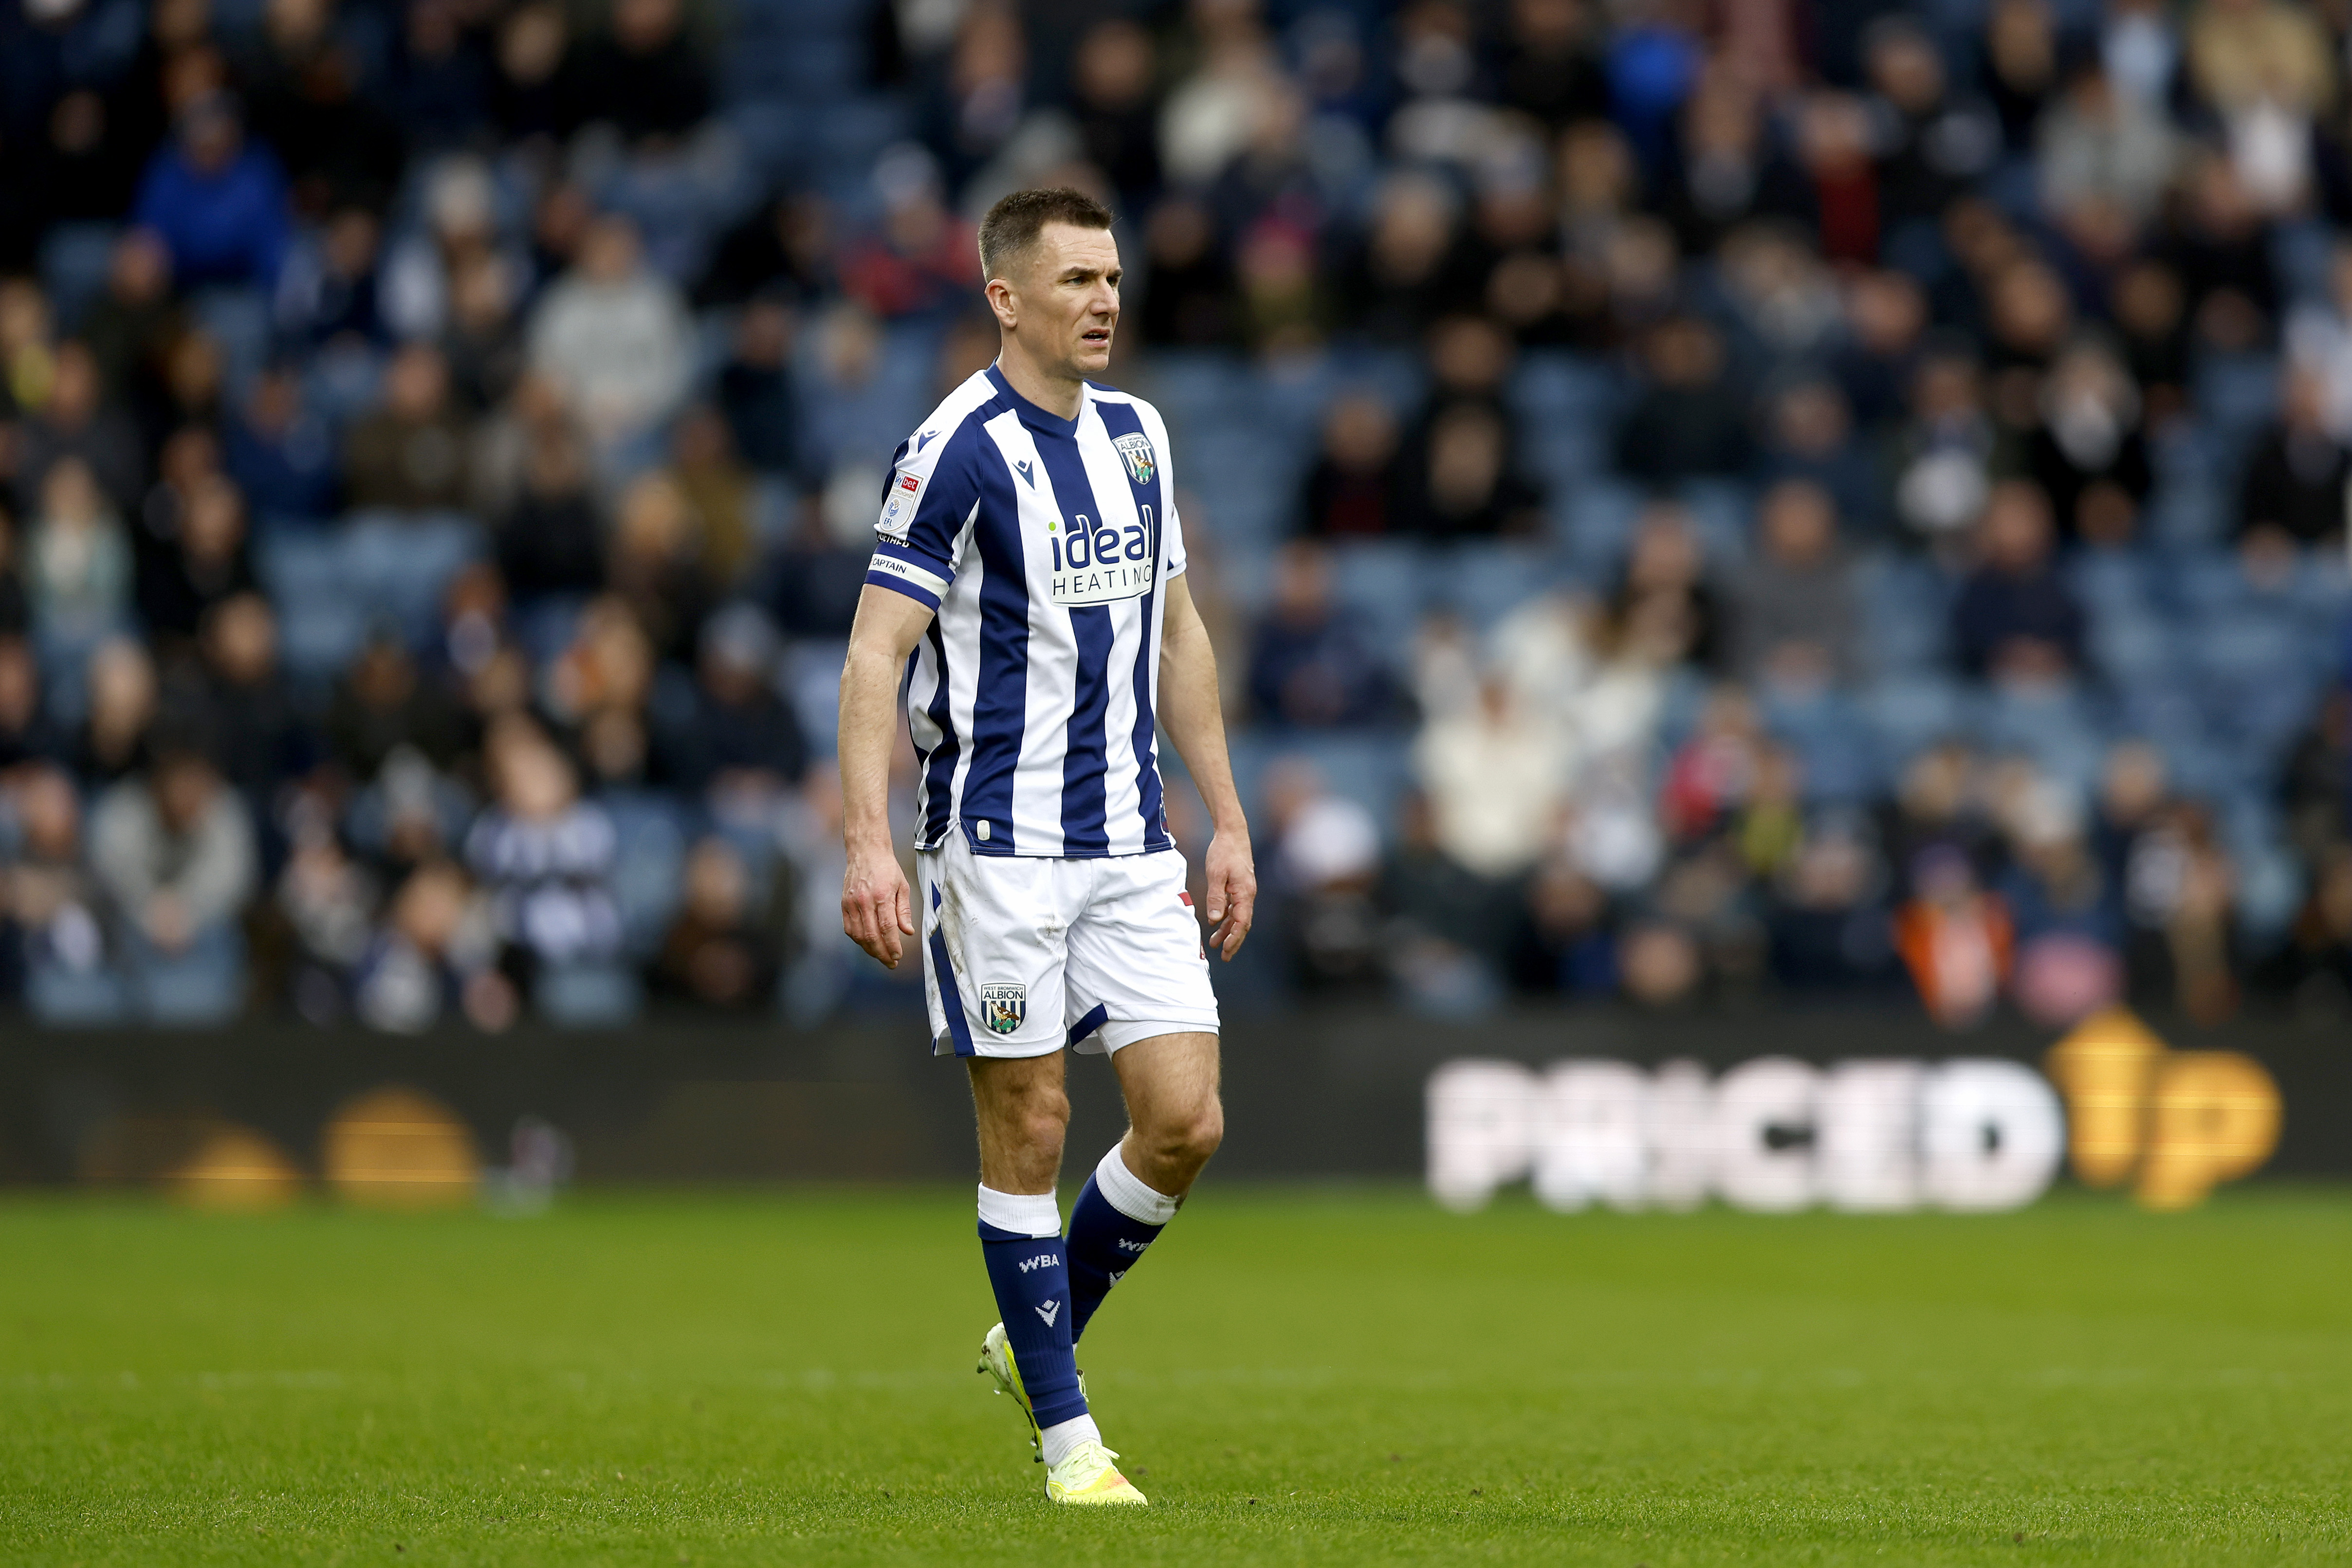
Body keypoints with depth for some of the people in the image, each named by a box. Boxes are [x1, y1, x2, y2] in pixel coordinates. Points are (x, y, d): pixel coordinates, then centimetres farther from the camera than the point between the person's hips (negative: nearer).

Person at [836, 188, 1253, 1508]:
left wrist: (1229, 820, 16)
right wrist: (869, 841, -23)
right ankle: (1067, 1434, 8)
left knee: (1186, 1122, -2)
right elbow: (876, 652, -13)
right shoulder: (959, 448, -10)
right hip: (999, 843, -6)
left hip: (1131, 845, 6)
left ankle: (1037, 1338, 20)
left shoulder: (1139, 433, 11)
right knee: (1031, 1133, -1)